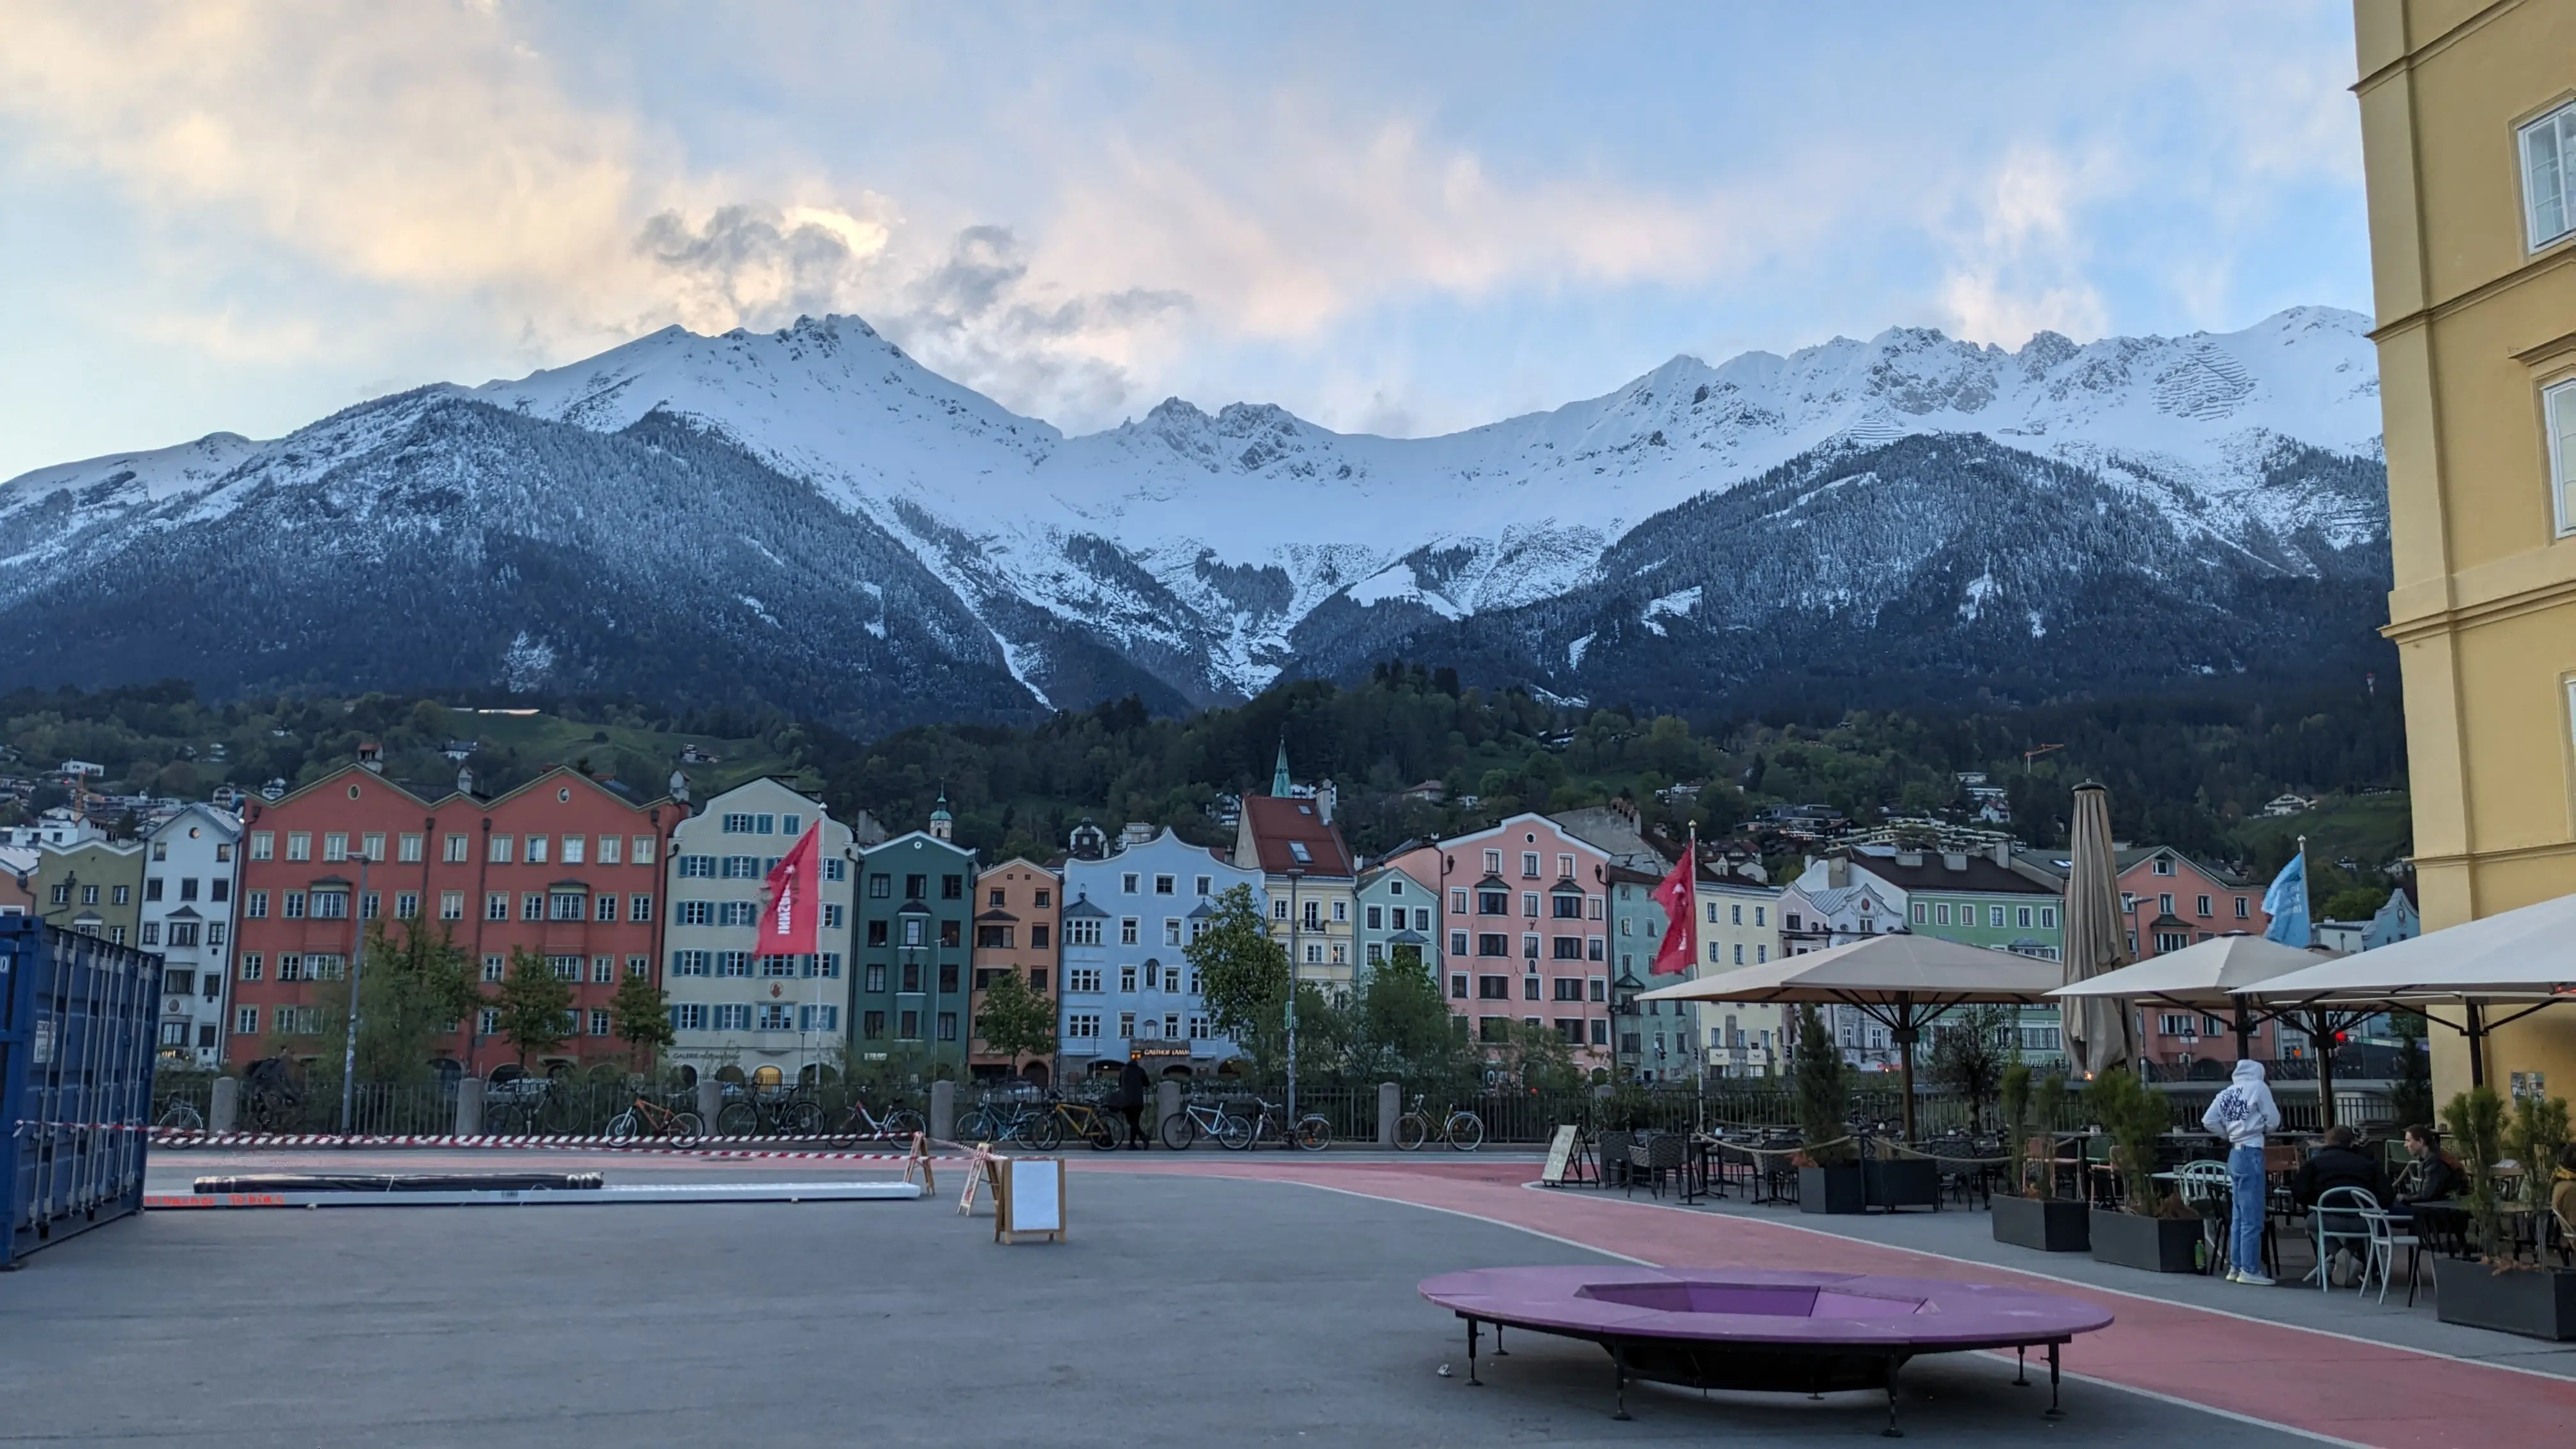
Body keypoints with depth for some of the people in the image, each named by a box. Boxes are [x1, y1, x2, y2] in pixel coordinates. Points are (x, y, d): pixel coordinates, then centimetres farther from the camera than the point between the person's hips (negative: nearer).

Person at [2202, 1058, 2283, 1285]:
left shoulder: (2226, 1094, 10)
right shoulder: (2258, 1087, -5)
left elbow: (2208, 1121, 3)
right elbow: (2274, 1120, -6)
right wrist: (2264, 1131, 14)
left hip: (2234, 1154, 7)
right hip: (2251, 1154, -7)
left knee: (2238, 1216, 13)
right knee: (2252, 1217, -4)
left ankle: (2235, 1268, 16)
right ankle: (2250, 1271, -2)